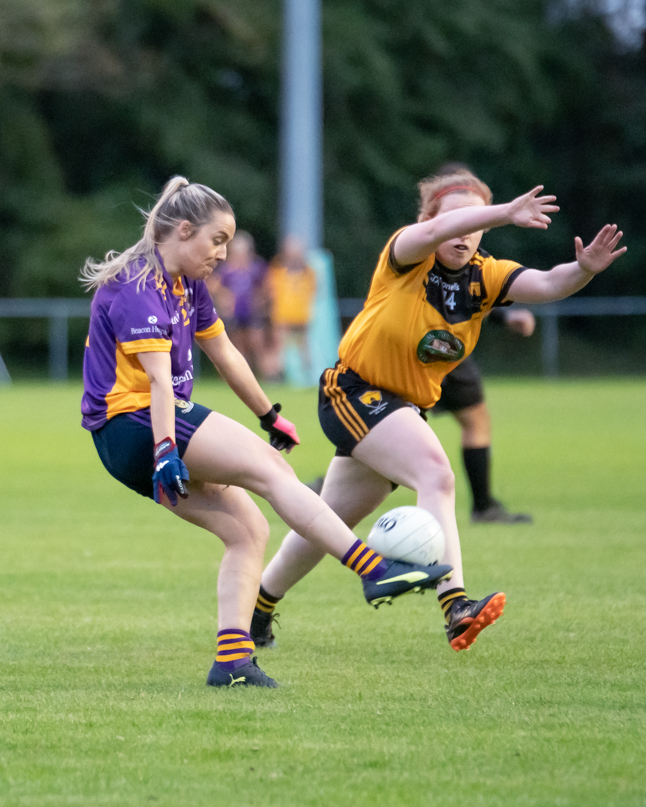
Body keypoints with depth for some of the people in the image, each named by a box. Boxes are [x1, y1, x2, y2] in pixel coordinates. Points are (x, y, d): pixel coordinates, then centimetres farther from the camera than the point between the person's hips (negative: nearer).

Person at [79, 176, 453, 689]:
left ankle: (232, 660, -8)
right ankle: (375, 571, -29)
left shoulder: (187, 284, 15)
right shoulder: (138, 289, -16)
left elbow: (224, 355, 26)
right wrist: (165, 452, -37)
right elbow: (159, 377, -28)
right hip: (132, 424, -10)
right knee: (270, 469, -19)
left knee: (249, 530, 0)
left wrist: (270, 416, 32)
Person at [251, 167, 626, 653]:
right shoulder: (407, 256, -17)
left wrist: (584, 269, -43)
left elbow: (545, 285, -21)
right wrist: (506, 213, -55)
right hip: (354, 394, -7)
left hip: (407, 408, 7)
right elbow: (432, 233, -41)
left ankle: (258, 609, 38)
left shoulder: (485, 276, -5)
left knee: (332, 524, 18)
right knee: (435, 474, -28)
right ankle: (455, 606, -39)